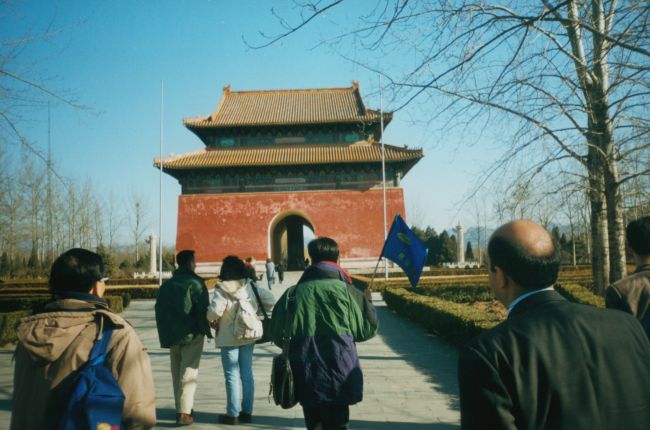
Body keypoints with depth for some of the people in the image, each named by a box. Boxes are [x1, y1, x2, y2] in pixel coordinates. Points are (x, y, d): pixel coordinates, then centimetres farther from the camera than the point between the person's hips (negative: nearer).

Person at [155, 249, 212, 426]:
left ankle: (180, 407, 22)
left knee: (177, 372, 15)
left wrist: (165, 335, 16)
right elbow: (203, 310, -14)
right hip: (192, 334, -6)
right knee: (188, 372, -2)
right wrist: (206, 330, -2)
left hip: (172, 335, 6)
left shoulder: (166, 285, 9)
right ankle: (184, 412, -4)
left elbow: (159, 311, 11)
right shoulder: (195, 283, -10)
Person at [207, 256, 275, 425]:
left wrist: (212, 320, -3)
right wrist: (256, 313, 10)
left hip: (229, 338, -5)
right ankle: (247, 412, 19)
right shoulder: (251, 286, 1)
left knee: (232, 376, 4)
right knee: (247, 374, 11)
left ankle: (233, 414, 10)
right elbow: (270, 300, 0)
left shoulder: (222, 289, -14)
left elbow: (214, 310, -24)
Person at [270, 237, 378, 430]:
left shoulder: (294, 293, -4)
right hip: (338, 377, -2)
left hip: (306, 378, 2)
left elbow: (278, 335, 3)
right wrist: (368, 302, 20)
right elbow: (367, 328, 3)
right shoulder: (345, 290, -8)